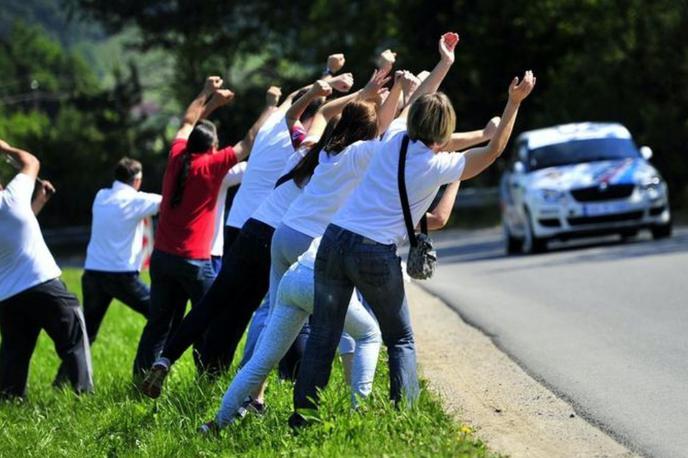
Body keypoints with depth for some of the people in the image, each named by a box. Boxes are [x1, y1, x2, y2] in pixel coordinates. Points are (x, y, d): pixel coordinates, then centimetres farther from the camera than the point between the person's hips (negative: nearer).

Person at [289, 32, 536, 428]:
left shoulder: (395, 138, 7)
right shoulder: (439, 166, -4)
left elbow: (415, 105, 28)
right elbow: (493, 151, 7)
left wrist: (444, 64, 37)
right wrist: (514, 103, 6)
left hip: (334, 241, 4)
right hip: (377, 256, -4)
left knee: (323, 338, 7)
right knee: (401, 341, 12)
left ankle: (302, 416, 7)